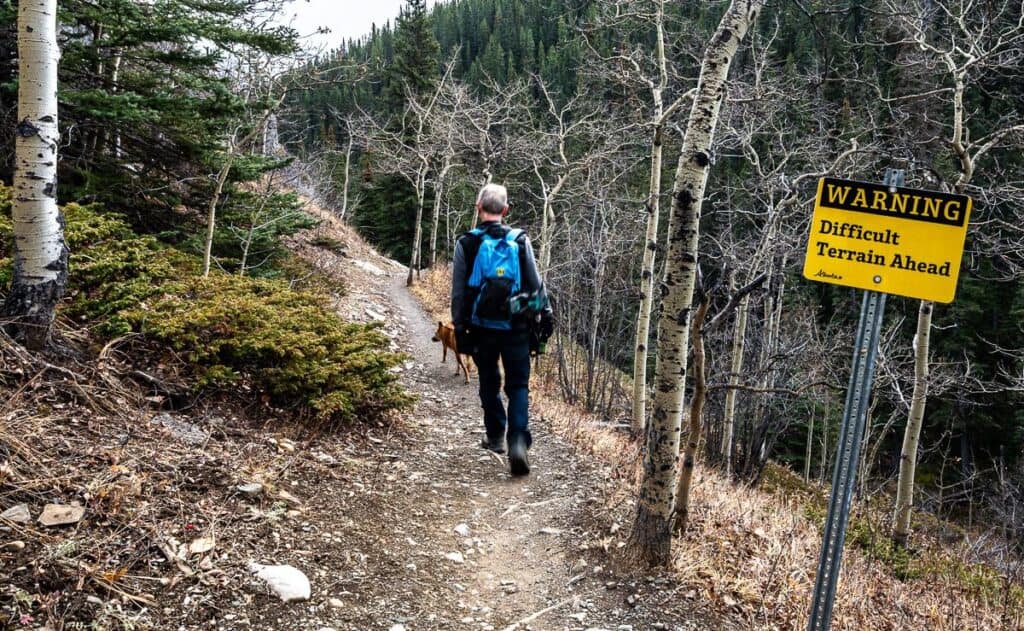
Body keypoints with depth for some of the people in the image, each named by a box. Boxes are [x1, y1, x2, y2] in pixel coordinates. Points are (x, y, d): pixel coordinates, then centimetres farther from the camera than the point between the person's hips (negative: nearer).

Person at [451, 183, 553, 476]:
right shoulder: (520, 241, -3)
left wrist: (459, 327, 6)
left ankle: (495, 437, 29)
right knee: (518, 385, 5)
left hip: (482, 328, 1)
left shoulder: (466, 243, -4)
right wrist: (545, 315, 12)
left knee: (489, 383, 18)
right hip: (516, 328, 0)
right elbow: (536, 284, 1)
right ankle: (518, 440, -13)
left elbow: (458, 291, -1)